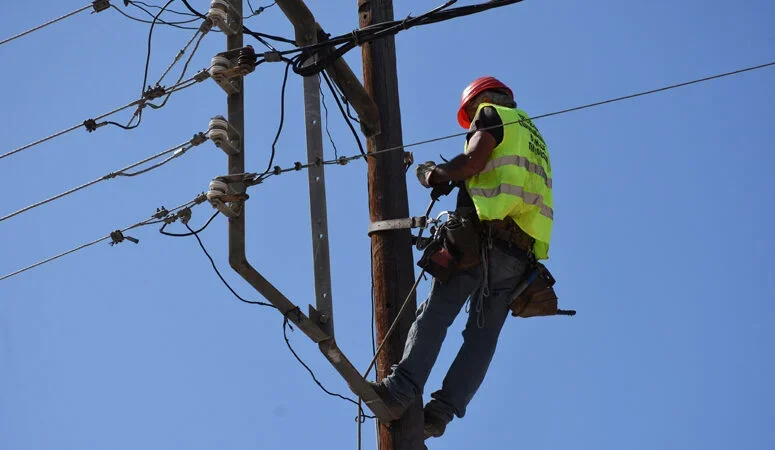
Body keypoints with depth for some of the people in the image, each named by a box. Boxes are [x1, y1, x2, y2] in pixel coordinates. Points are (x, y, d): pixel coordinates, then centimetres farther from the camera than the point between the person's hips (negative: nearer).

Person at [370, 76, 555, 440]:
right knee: (483, 335, 0)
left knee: (435, 313, -11)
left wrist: (434, 175, 7)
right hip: (522, 252, 7)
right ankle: (443, 409, -10)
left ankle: (401, 389, -22)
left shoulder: (492, 114, 10)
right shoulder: (534, 138, 33)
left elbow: (473, 161, -8)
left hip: (485, 234, -7)